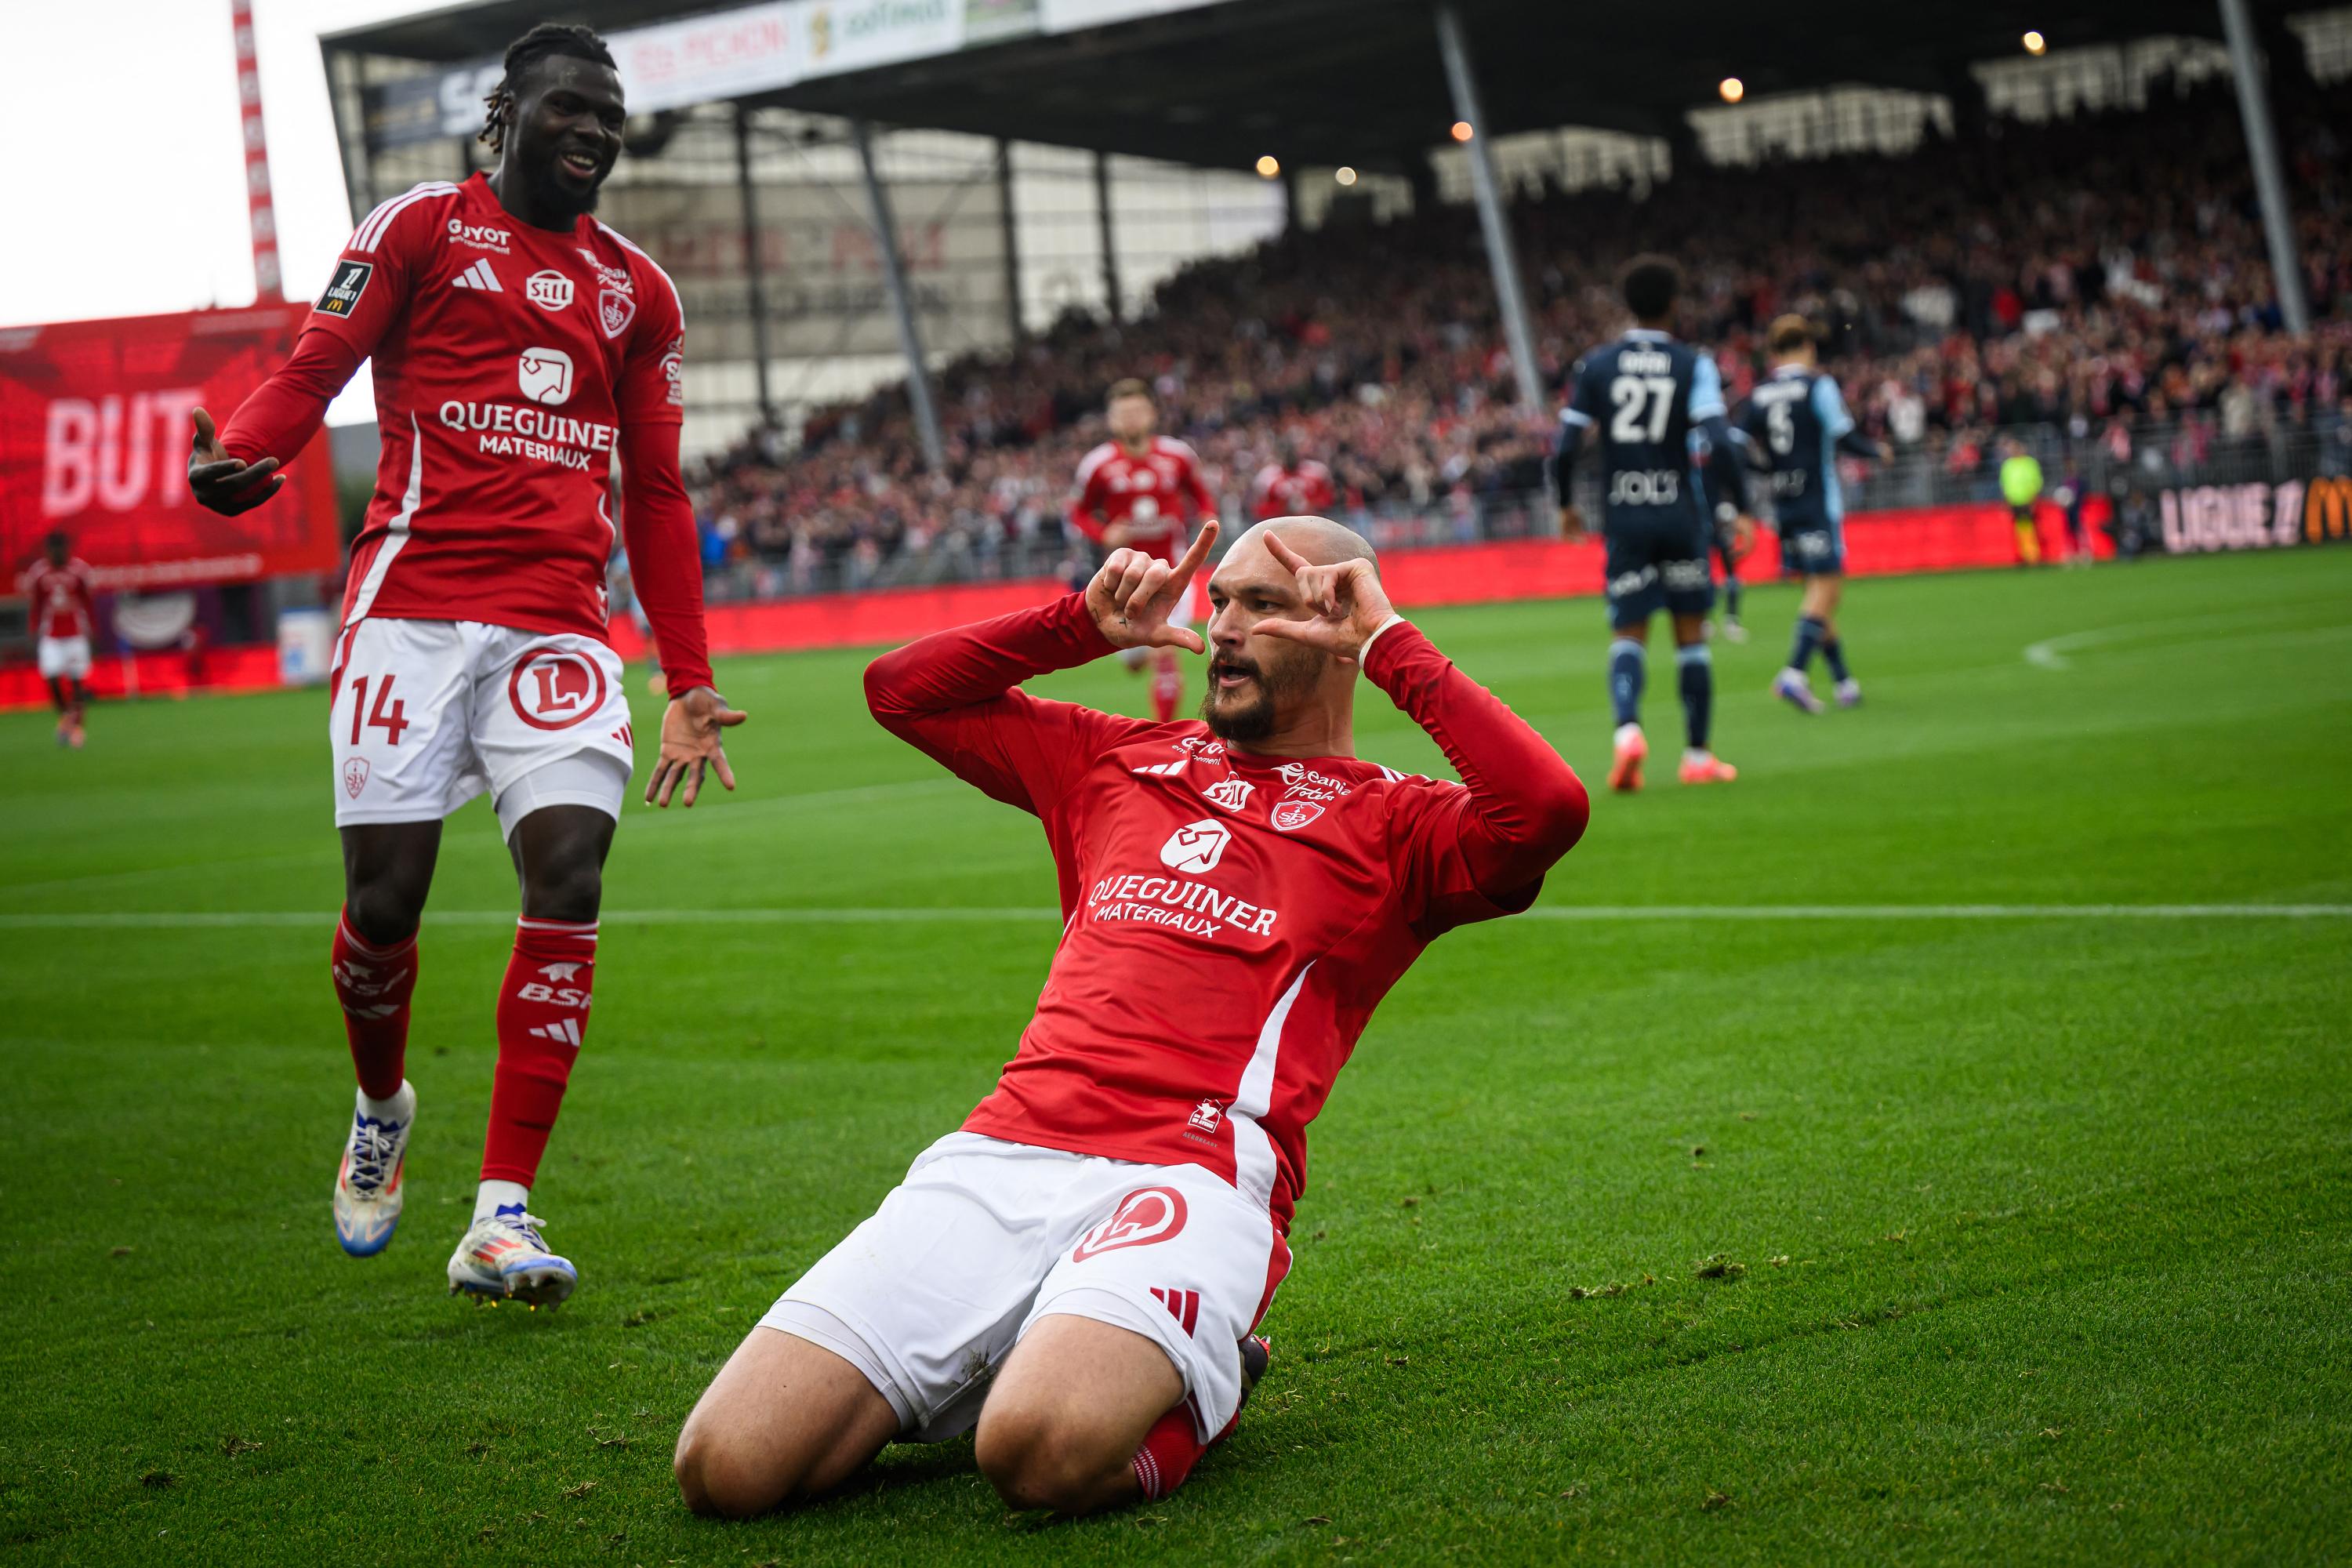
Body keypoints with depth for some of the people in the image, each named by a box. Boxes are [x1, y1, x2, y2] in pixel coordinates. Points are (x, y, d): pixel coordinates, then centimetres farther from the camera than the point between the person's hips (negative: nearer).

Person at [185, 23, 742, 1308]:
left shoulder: (636, 292, 20)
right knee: (384, 895, -5)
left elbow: (655, 497, 22)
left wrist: (690, 684, 17)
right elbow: (313, 371, 2)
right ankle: (381, 1109, 28)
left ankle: (501, 1215, -12)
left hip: (559, 623, 3)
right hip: (416, 599, -3)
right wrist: (235, 457, -21)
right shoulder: (422, 228, 9)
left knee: (568, 874, -14)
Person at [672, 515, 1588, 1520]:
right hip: (1001, 1153, 5)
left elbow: (1547, 811, -8)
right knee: (725, 1466, -13)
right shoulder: (1118, 762, 27)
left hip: (1190, 1179, -5)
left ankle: (1194, 1381, 0)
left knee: (1045, 1455, -36)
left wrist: (1391, 646, 1)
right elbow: (902, 690, 33)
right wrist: (1084, 625, 22)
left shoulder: (1391, 825, 13)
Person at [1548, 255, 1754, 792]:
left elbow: (1565, 449, -1)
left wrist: (1565, 506, 15)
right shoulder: (1693, 365, -2)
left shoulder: (1595, 366, 3)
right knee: (1691, 636, 9)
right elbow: (1718, 442, -14)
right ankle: (1698, 756, 13)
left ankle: (1627, 728, -24)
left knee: (1627, 635, 3)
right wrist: (1738, 510, -8)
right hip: (1681, 516, -1)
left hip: (1624, 519, 1)